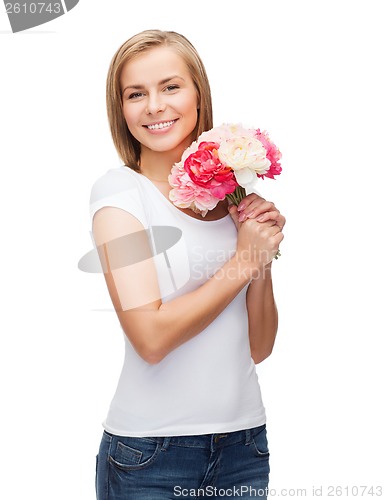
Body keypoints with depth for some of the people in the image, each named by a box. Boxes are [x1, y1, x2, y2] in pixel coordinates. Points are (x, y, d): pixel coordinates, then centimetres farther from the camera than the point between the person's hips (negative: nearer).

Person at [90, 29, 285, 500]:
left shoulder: (233, 195, 5)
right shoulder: (119, 190, -8)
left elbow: (258, 348, 6)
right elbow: (151, 337, -20)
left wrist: (264, 252, -7)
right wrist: (243, 262, -12)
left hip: (244, 440, 5)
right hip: (150, 455, -4)